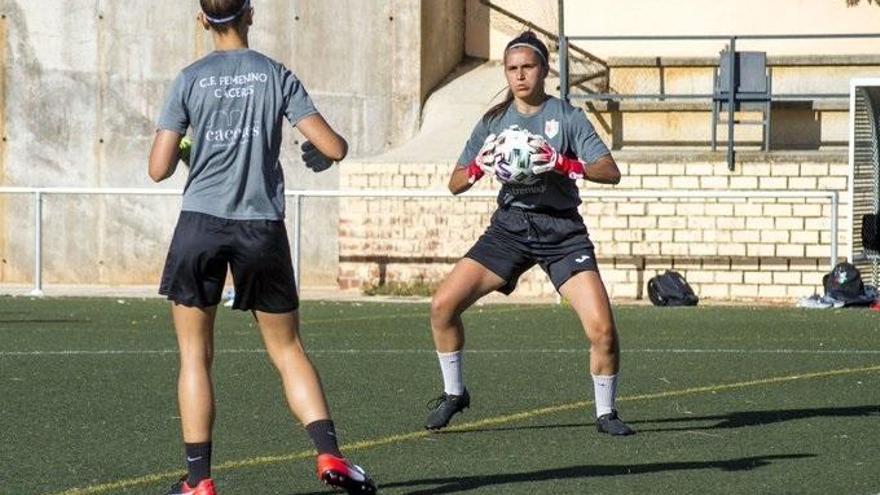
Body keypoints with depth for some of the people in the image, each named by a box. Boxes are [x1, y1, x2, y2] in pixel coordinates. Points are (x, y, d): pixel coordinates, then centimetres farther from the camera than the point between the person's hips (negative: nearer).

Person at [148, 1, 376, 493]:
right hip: (262, 227, 1)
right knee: (288, 349, 11)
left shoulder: (190, 79, 2)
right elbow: (334, 148, -2)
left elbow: (159, 169, 0)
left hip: (200, 226, -1)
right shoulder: (277, 75, 2)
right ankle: (330, 454, -3)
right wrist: (320, 153, 21)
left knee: (195, 355, 7)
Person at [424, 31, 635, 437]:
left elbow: (611, 172, -11)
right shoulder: (494, 121, 7)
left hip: (561, 230, -3)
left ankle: (605, 412, 4)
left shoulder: (566, 116, -2)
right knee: (443, 304, -10)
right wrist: (480, 166, -15)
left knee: (602, 327, -18)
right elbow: (456, 184, 8)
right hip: (510, 227, 3)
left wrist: (563, 164, -27)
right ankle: (454, 392, 11)